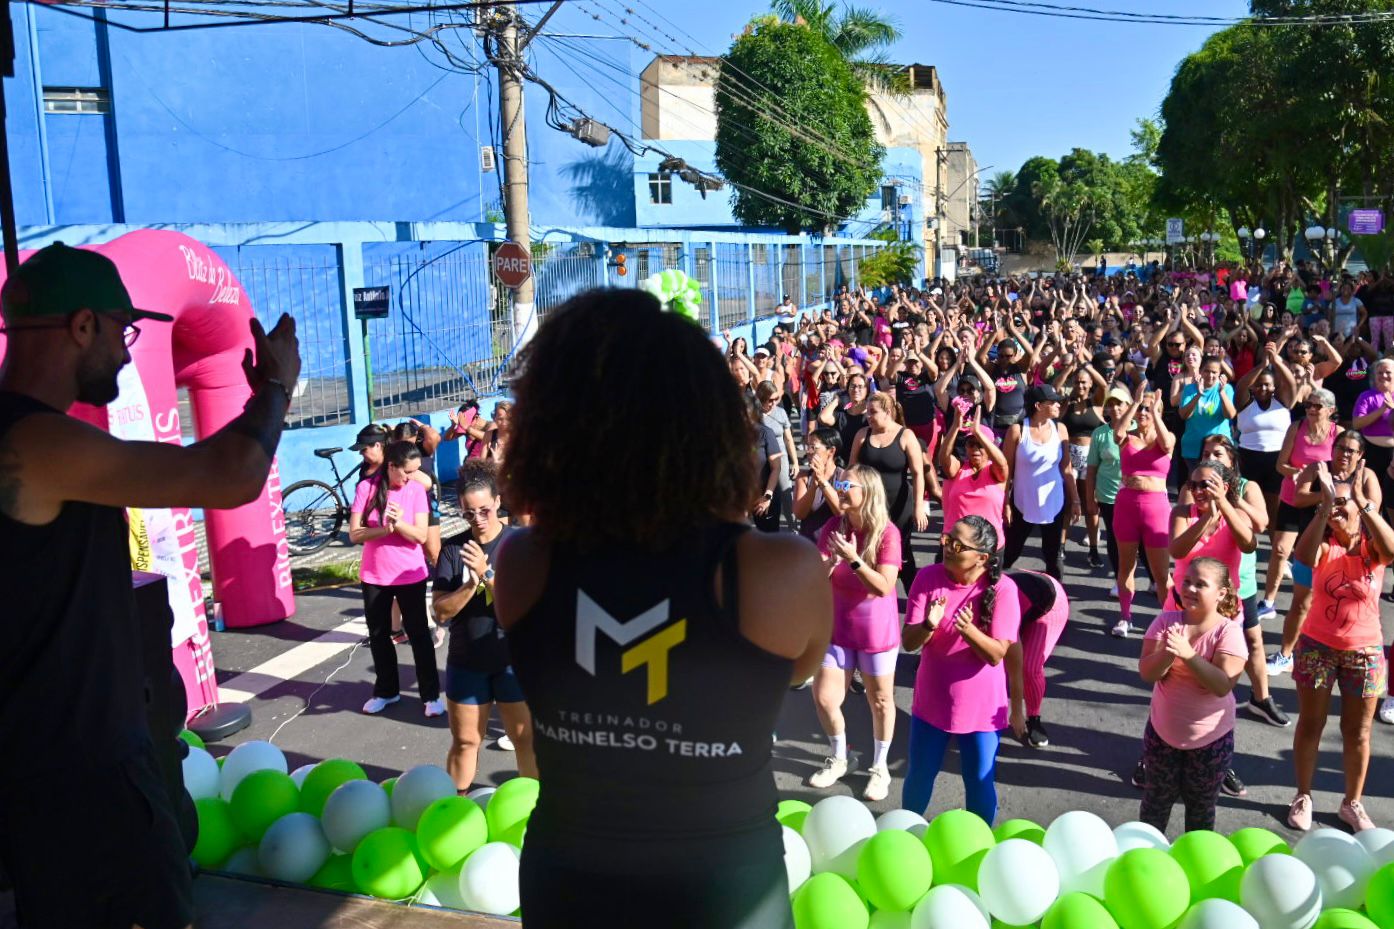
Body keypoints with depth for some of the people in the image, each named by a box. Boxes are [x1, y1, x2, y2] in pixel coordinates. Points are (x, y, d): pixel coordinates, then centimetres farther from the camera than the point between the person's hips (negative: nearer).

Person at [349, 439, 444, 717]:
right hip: (374, 576, 2)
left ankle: (431, 694, 13)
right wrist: (385, 528, -27)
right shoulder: (367, 488, -8)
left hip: (410, 575, -1)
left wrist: (399, 523, -30)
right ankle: (386, 691, 30)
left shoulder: (416, 489, -8)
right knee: (378, 635, 13)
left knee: (418, 633, 4)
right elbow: (354, 534, -12)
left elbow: (421, 535, -13)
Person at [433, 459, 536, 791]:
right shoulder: (453, 548, -3)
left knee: (525, 740, 8)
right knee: (464, 741, 14)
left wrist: (487, 573, -28)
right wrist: (472, 583, -23)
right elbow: (440, 612, -7)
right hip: (467, 661, 2)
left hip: (514, 660, -2)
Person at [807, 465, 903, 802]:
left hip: (876, 631, -4)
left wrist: (853, 559, -33)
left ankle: (879, 767, 30)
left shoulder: (887, 533, -18)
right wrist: (832, 560, -26)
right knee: (824, 698, 6)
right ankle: (838, 759, 31)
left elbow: (884, 587, -23)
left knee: (880, 700, 11)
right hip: (838, 627, 4)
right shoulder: (833, 527, -5)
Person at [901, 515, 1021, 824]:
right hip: (932, 700, 2)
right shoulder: (928, 577, -11)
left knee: (980, 782, 11)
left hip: (980, 706, -2)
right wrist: (929, 625, -33)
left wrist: (969, 630, -37)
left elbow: (997, 654, -18)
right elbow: (908, 642, -11)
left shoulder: (1002, 588, -18)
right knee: (919, 775, 16)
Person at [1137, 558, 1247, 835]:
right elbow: (1147, 673, -15)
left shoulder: (1228, 631, -16)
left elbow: (1223, 685, -26)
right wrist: (1168, 653, -34)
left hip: (1210, 738, -2)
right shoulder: (1166, 620, -10)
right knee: (1156, 800, 20)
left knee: (1201, 807, 18)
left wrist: (1188, 654, -36)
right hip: (1163, 730, 2)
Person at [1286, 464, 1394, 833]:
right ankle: (1303, 796, 28)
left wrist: (1363, 501, -41)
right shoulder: (1324, 545, -10)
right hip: (1317, 646, 0)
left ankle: (1352, 803, 30)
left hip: (1364, 651, 1)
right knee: (1310, 724, 11)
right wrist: (1324, 504, -40)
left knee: (1358, 732, 13)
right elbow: (1303, 558, -34)